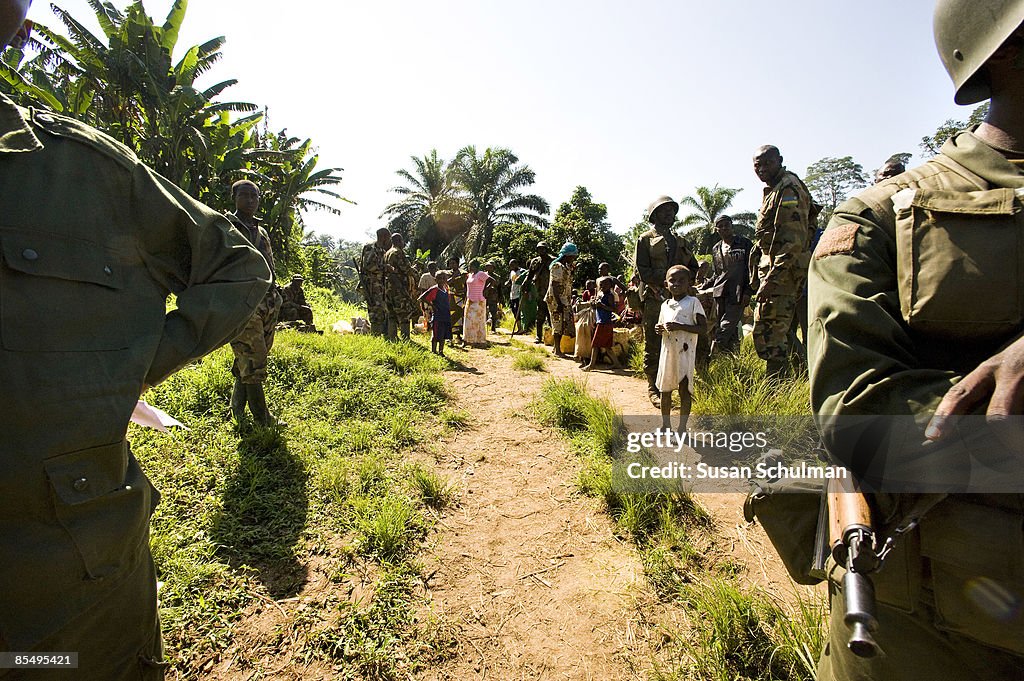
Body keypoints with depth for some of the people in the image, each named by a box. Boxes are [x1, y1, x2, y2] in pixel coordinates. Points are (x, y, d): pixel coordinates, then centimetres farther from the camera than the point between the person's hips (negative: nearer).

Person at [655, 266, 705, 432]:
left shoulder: (693, 302, -6)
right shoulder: (665, 305, 12)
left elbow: (703, 328, -11)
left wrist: (679, 326, -21)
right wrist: (658, 329, 0)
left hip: (685, 352, -6)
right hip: (667, 351, 6)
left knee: (684, 389, -1)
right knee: (665, 389, 12)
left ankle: (682, 428, 11)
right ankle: (666, 426, 26)